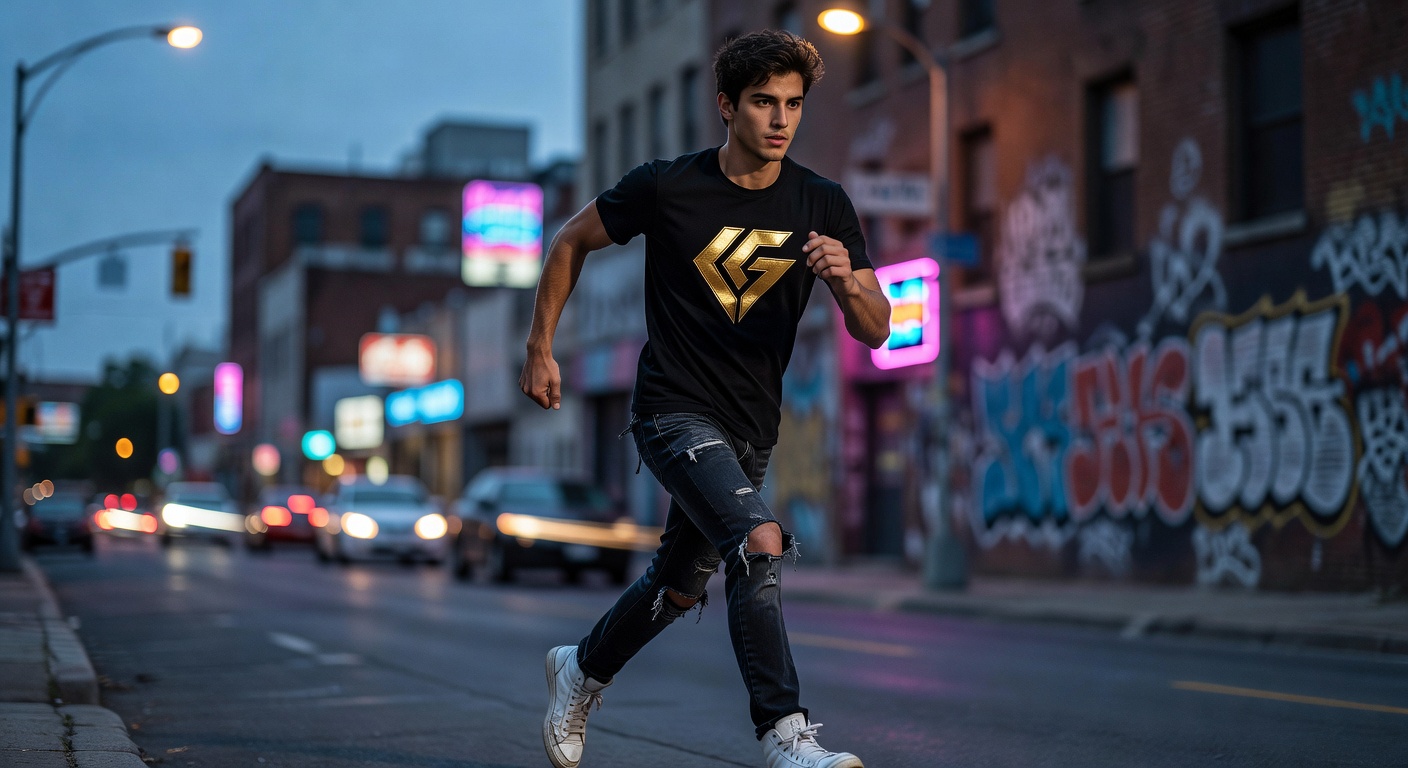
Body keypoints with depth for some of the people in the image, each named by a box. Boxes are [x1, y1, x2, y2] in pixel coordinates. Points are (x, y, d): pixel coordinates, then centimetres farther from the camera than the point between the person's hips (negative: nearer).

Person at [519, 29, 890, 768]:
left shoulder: (823, 206, -4)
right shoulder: (666, 187, -12)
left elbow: (874, 330, -3)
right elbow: (573, 240, 4)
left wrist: (845, 280, -25)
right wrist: (541, 347, 4)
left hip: (751, 428, 5)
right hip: (674, 409, -5)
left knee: (681, 586, 19)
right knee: (760, 543, -27)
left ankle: (582, 669, 46)